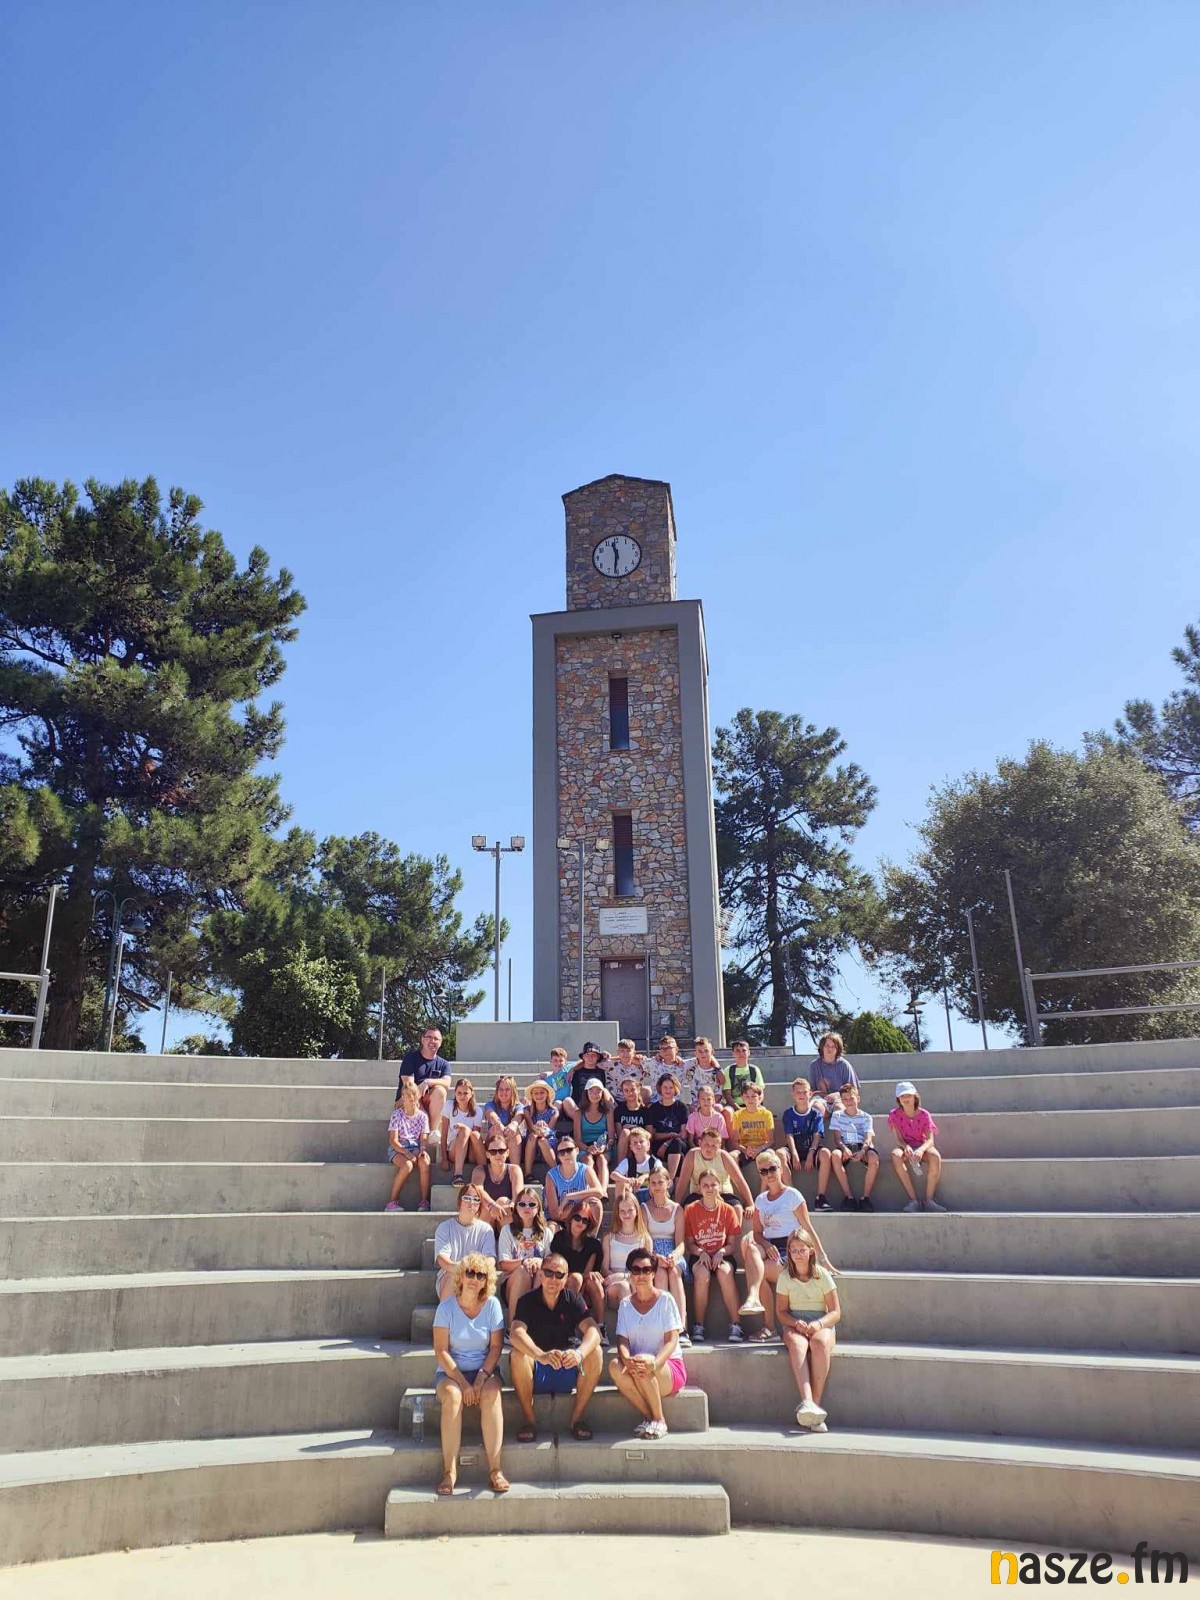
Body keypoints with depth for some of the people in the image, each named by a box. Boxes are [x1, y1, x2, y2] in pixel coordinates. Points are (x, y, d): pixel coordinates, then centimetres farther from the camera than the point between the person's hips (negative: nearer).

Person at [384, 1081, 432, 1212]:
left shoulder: (422, 1116, 7)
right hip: (398, 1147, -3)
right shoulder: (397, 1115, -3)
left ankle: (424, 1201, -23)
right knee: (407, 1165, -36)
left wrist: (422, 1150, -18)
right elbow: (393, 1140, -9)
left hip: (415, 1147, 3)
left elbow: (423, 1138, 5)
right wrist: (406, 1153, -24)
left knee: (424, 1162, -32)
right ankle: (392, 1202, -22)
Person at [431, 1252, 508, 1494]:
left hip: (484, 1370, 1)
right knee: (452, 1395, -33)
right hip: (451, 1371, -1)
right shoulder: (447, 1307, -5)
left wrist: (481, 1378, -17)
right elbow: (441, 1351, -9)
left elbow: (496, 1347, -3)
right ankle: (449, 1471, -27)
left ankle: (494, 1469, -29)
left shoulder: (492, 1304, -1)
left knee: (491, 1393, -32)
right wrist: (463, 1383, -18)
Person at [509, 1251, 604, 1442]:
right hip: (536, 1373, -1)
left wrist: (579, 1353, -42)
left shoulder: (574, 1300, -2)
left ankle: (577, 1418, -11)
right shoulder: (527, 1301, -7)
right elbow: (516, 1333, -27)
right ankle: (529, 1421, -14)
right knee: (517, 1354, -30)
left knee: (595, 1352, -24)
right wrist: (542, 1356, -45)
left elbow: (593, 1331, -19)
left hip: (569, 1371, 1)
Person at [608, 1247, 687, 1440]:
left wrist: (654, 1362, -30)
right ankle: (648, 1417, -14)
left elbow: (672, 1340, -10)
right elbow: (622, 1341, -2)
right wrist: (627, 1360, -27)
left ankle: (659, 1421, -12)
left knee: (644, 1369, -36)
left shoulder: (665, 1300, -2)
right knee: (615, 1366, -29)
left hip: (668, 1365, -3)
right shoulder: (625, 1305, 9)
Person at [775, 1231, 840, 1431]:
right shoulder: (785, 1277, 5)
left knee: (820, 1342, -37)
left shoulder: (822, 1275, 1)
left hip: (821, 1325, 0)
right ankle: (807, 1401, -51)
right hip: (793, 1325, 1)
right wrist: (796, 1323, -15)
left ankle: (815, 1402, -38)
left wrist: (818, 1324, -19)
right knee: (797, 1343, -37)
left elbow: (835, 1312, 1)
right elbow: (781, 1311, 6)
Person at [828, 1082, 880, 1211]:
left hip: (862, 1147, 0)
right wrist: (844, 1148, -21)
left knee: (874, 1157, -35)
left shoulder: (865, 1117, 12)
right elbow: (837, 1138, 3)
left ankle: (865, 1197, -24)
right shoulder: (837, 1116, 14)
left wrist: (862, 1151, -25)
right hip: (845, 1147, 0)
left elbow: (868, 1138, -2)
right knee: (835, 1155, -36)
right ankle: (848, 1197, -28)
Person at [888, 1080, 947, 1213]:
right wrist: (906, 1147, -33)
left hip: (922, 1146, 0)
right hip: (905, 1146, 0)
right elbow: (899, 1139, -8)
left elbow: (930, 1139, -12)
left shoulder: (924, 1114, -4)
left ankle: (929, 1200, -25)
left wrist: (921, 1149, -35)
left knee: (935, 1157, -36)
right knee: (895, 1155, -37)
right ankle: (913, 1200, -33)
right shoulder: (894, 1114, -2)